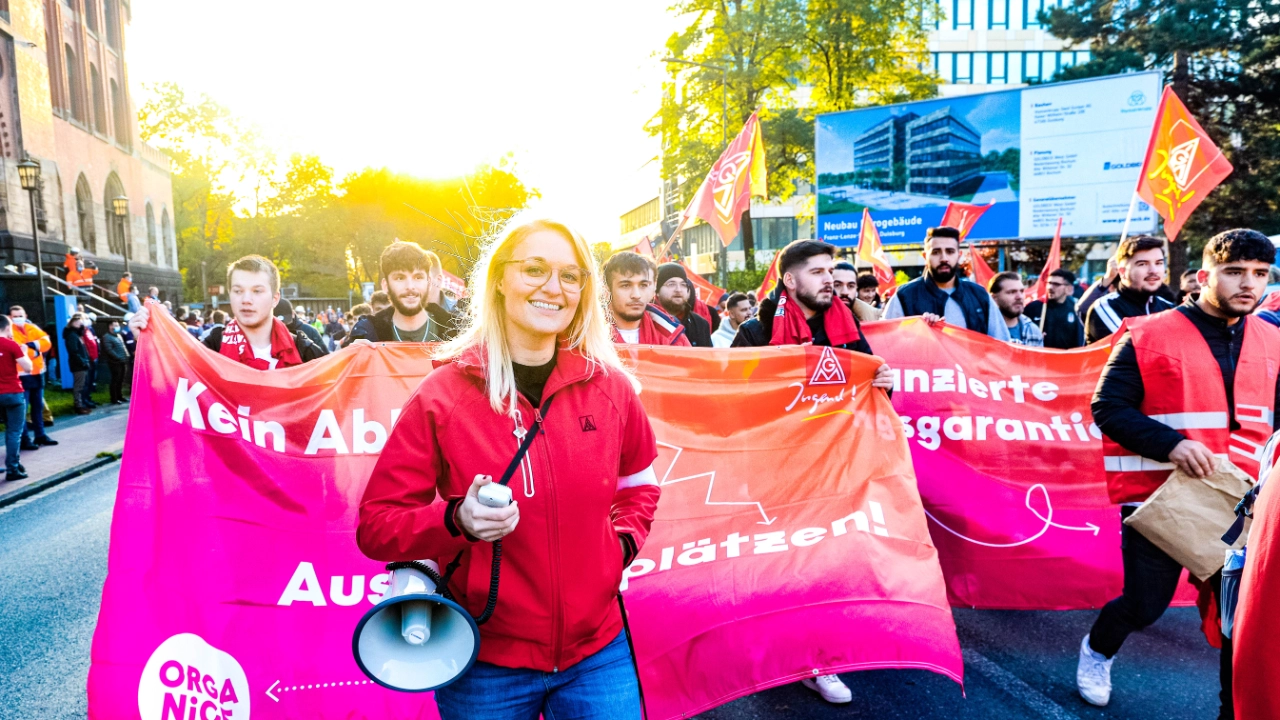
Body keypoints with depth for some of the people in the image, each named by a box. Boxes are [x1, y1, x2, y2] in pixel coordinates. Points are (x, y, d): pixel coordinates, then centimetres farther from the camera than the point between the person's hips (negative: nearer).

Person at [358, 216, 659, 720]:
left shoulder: (610, 386, -4)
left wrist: (623, 539, 0)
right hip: (486, 665, -1)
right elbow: (375, 525, -8)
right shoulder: (443, 395, -12)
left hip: (597, 653, 2)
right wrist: (456, 520, -25)